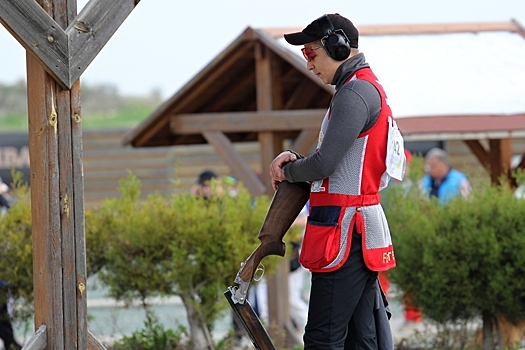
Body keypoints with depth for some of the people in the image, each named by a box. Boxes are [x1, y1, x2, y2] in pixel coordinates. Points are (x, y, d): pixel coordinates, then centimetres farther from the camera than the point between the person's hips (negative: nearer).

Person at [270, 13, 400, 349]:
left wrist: (287, 171, 1)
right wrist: (296, 160, 5)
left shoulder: (355, 92, -13)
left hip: (344, 232, -10)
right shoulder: (368, 89, 20)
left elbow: (325, 164, -18)